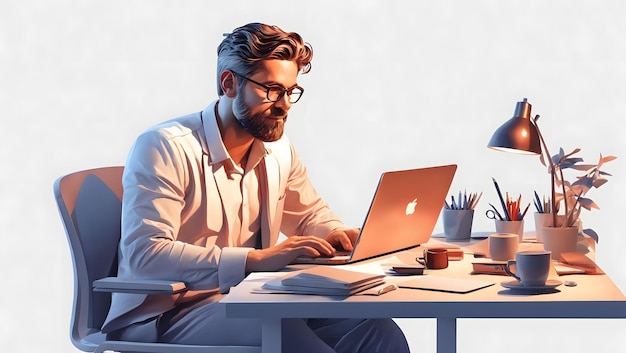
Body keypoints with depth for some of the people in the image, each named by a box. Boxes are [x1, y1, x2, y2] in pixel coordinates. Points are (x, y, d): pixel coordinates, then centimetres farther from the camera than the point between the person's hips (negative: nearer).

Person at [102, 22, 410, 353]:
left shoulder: (279, 150, 8)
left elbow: (310, 213, 27)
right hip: (164, 314, -7)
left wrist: (337, 235, 1)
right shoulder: (165, 147, -15)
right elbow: (145, 254, -25)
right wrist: (258, 259, -31)